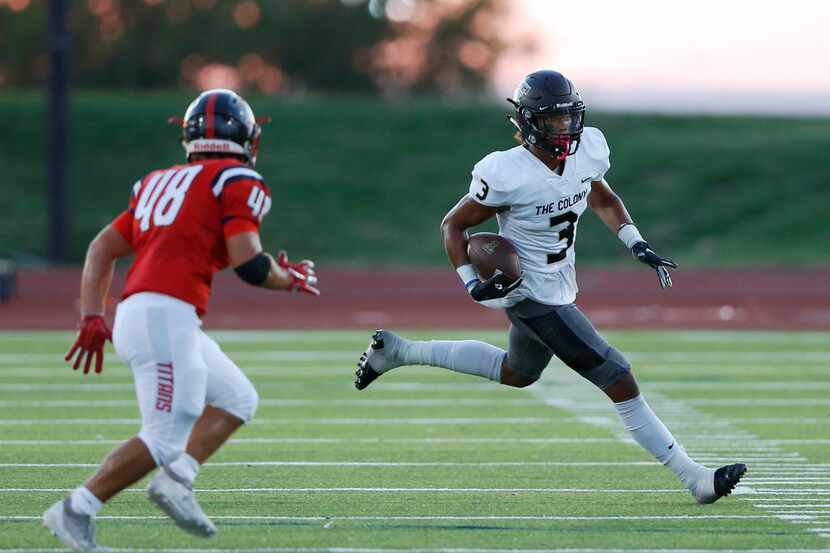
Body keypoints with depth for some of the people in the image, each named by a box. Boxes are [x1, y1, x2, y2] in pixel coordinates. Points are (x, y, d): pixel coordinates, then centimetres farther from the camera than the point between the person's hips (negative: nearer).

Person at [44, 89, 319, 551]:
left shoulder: (160, 183, 23)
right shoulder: (239, 182, 1)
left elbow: (102, 249, 19)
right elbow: (249, 264, -10)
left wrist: (92, 317, 16)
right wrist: (291, 280, 9)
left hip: (135, 314, 8)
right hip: (166, 317, -8)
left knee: (237, 400, 19)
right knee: (166, 438, -7)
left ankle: (177, 479, 5)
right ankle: (76, 511, -9)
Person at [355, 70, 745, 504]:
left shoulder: (587, 151, -7)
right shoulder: (507, 174, -25)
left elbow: (603, 199, 15)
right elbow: (453, 224, -12)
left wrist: (637, 245, 2)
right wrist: (472, 284, -22)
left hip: (559, 286, 9)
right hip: (533, 297, -9)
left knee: (518, 373, 32)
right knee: (620, 381, -11)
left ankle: (397, 351, 40)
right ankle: (696, 480, -6)